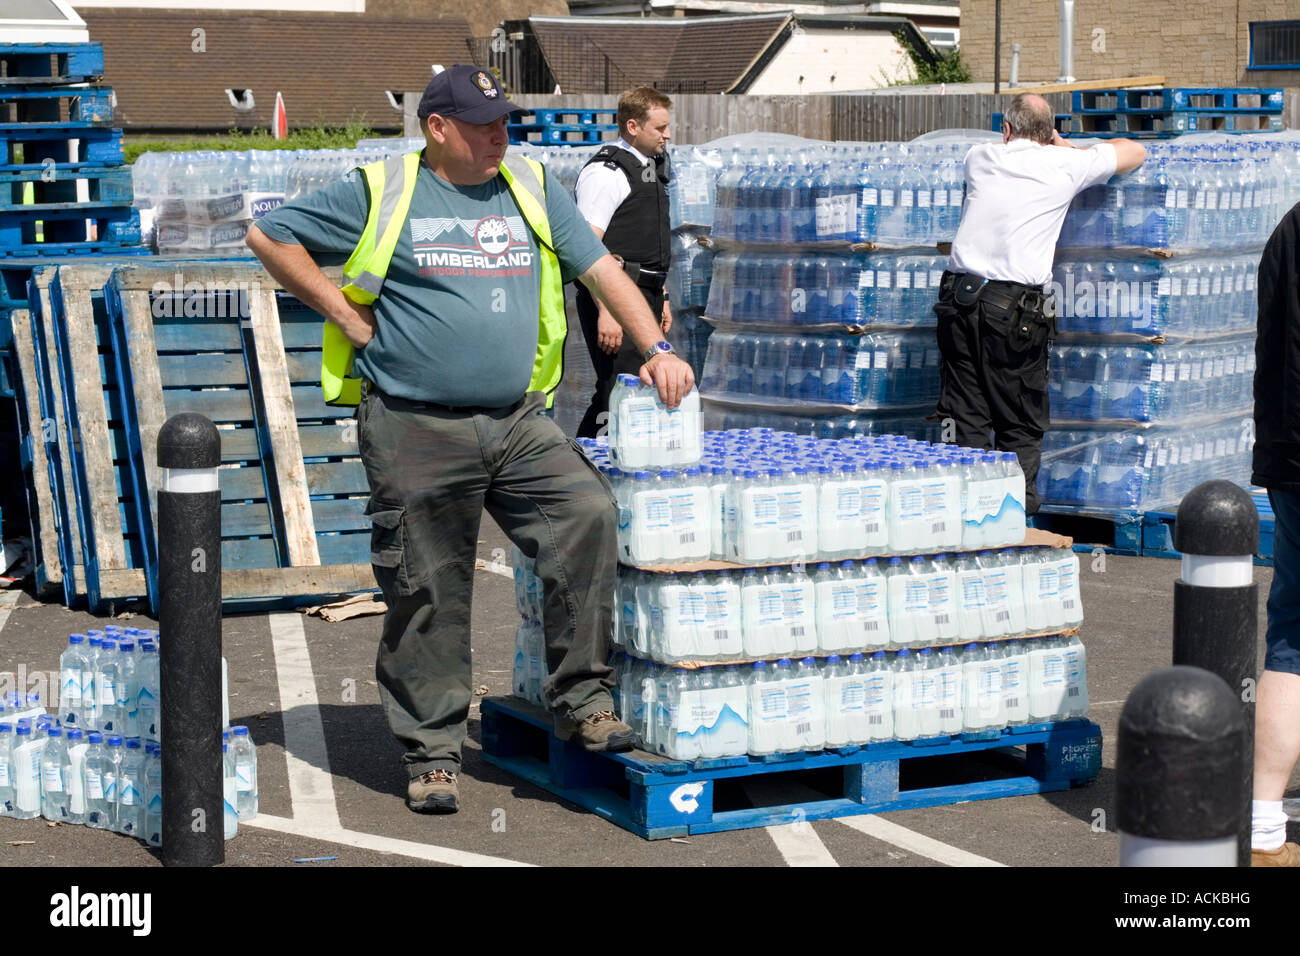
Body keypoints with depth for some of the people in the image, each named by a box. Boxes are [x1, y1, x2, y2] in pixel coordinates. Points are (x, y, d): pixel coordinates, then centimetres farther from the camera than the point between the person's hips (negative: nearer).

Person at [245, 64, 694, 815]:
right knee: (428, 596, 0)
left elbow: (602, 270, 12)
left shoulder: (533, 189, 13)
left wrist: (656, 348, -1)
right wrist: (346, 313, 0)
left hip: (518, 424, 3)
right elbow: (270, 236, 7)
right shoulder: (381, 195, 2)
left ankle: (584, 700, -7)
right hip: (416, 431, -3)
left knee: (588, 514, -18)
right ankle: (433, 753, 12)